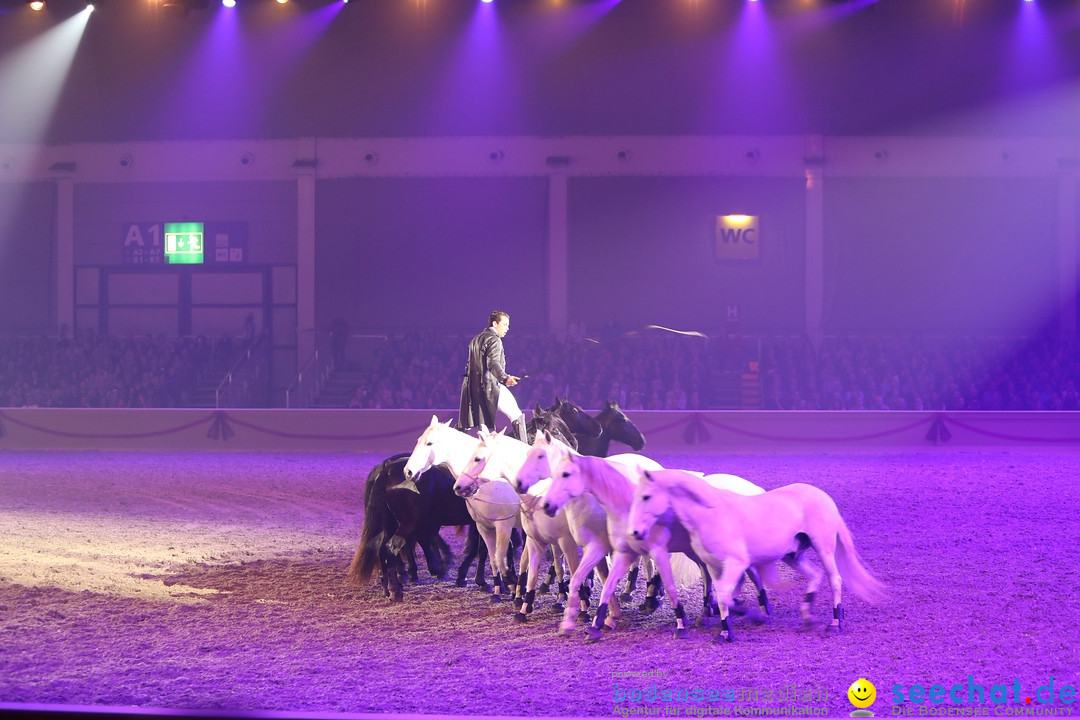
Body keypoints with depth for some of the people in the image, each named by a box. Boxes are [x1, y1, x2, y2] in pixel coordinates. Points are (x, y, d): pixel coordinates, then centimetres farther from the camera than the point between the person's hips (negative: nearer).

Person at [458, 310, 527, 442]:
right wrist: (505, 378, -39)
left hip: (473, 388, 9)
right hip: (490, 386, -9)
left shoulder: (476, 340, 21)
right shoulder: (494, 340, -8)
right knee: (517, 416, -6)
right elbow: (493, 363, -24)